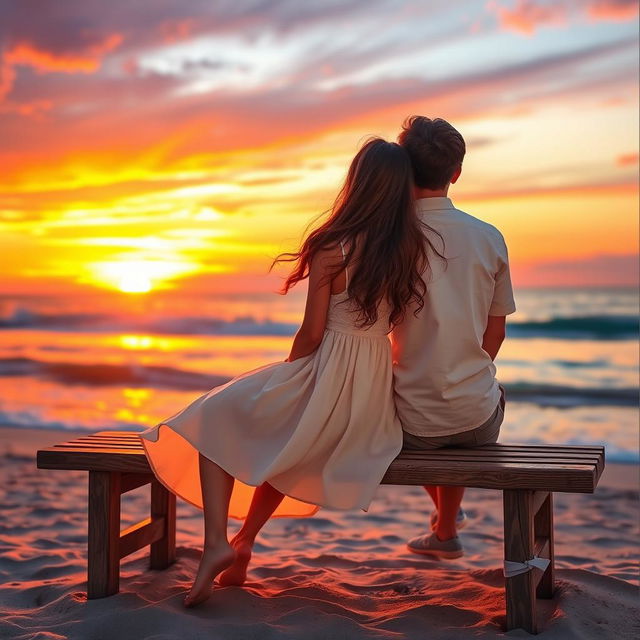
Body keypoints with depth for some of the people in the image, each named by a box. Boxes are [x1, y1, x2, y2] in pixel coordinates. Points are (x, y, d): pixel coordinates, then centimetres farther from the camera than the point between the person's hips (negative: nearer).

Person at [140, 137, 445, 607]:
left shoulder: (333, 248, -14)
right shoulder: (414, 251, 1)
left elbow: (312, 333, -10)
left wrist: (287, 377, 7)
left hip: (327, 383, -6)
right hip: (376, 398, 6)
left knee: (216, 421, 16)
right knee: (289, 445, 35)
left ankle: (216, 542, 2)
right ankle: (243, 544, 36)